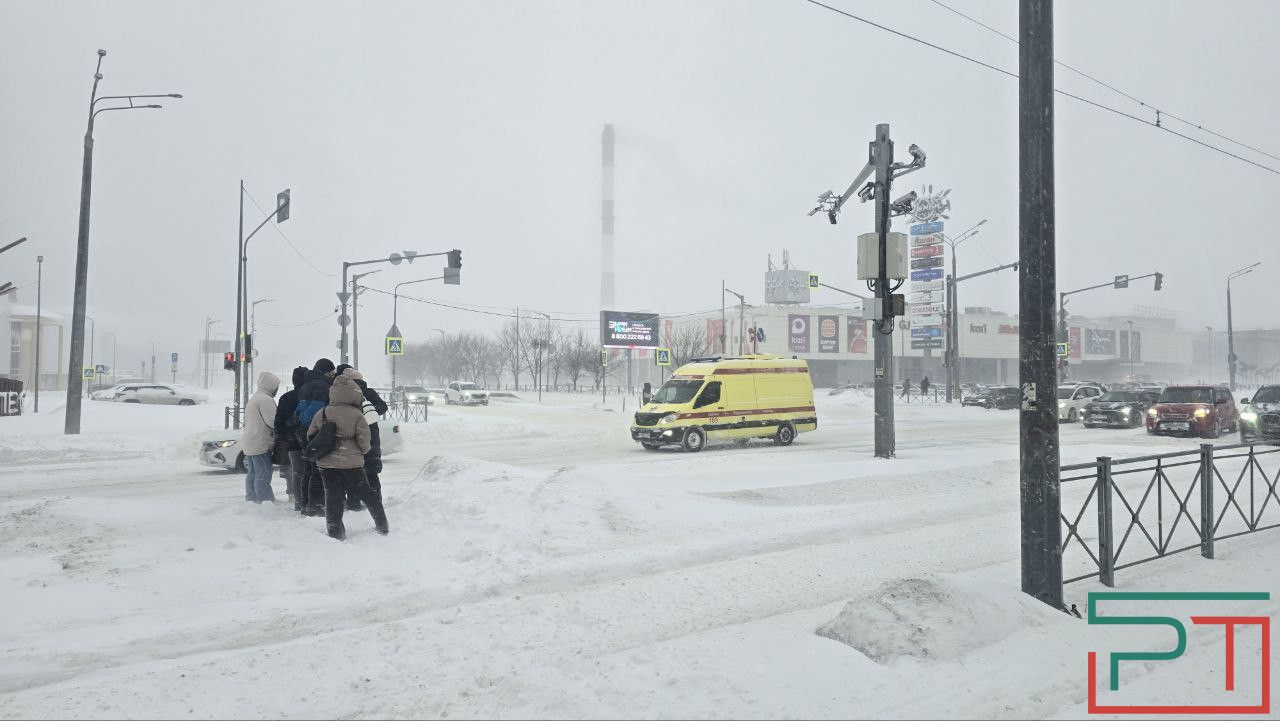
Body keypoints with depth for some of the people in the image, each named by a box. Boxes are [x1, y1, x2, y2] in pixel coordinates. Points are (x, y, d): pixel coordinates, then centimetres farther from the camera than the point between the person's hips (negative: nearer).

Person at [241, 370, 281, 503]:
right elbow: (272, 421, -20)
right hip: (261, 444, -10)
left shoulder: (253, 398, 20)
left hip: (248, 442, 10)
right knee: (263, 476, -9)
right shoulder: (266, 400, -16)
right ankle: (266, 500, -9)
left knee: (253, 473, 16)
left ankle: (251, 497, 22)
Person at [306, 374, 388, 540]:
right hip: (351, 463, -2)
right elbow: (364, 442, -9)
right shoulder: (357, 415, -10)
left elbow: (310, 436, 12)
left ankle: (335, 532, 5)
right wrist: (363, 451, 13)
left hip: (326, 464, 2)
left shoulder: (321, 413, 2)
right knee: (367, 494, 12)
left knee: (333, 497, 8)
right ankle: (382, 526, 22)